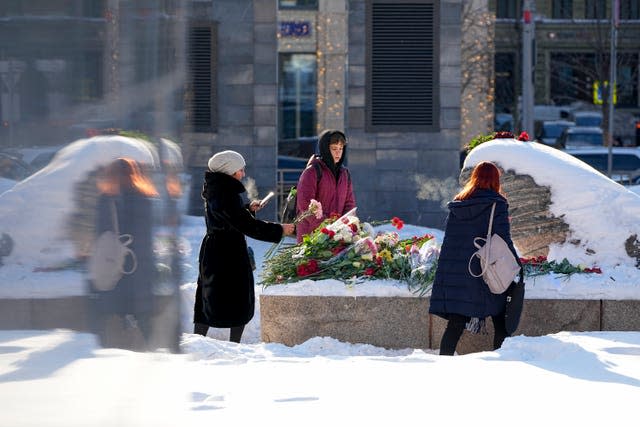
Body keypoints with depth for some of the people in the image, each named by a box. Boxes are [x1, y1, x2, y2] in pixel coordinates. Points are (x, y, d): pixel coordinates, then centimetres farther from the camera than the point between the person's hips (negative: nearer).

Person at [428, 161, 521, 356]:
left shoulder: (456, 206, 10)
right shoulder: (496, 205, -5)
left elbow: (449, 240, 12)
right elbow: (504, 240, -12)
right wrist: (516, 264, -4)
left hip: (454, 274, 4)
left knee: (455, 323, 4)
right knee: (501, 325, 8)